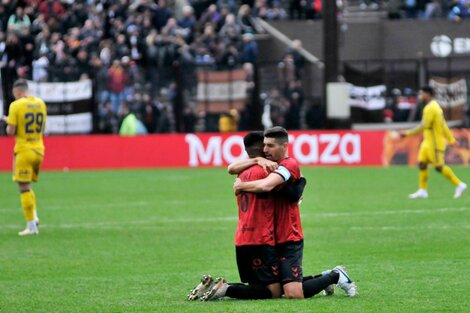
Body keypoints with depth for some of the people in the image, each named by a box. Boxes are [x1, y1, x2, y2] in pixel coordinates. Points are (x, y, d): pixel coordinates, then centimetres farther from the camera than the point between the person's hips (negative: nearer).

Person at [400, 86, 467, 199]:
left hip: (435, 143, -10)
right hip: (428, 142, 10)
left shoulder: (430, 108, -17)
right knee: (422, 163, 5)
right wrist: (451, 140, 22)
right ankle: (422, 190, 5)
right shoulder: (434, 106, 16)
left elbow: (423, 126, -23)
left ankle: (459, 185, 0)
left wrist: (408, 133, -20)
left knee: (439, 167, -7)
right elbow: (443, 126, 20)